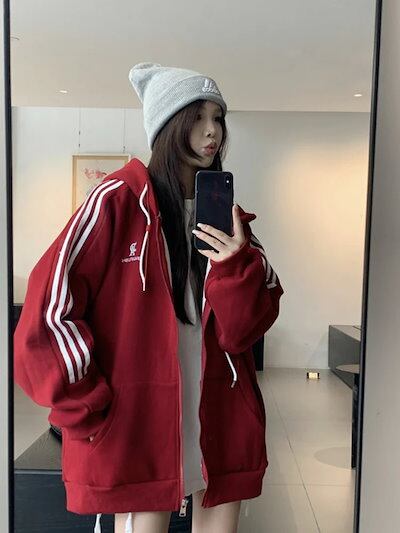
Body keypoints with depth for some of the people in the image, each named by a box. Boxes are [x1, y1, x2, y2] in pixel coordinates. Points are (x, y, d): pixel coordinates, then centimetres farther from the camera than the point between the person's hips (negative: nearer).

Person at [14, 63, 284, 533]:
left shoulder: (225, 214, 6)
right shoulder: (119, 200, -8)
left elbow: (243, 330, 0)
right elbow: (48, 309, -11)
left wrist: (237, 263, -18)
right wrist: (91, 411, -10)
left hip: (220, 423, 5)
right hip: (135, 424, -4)